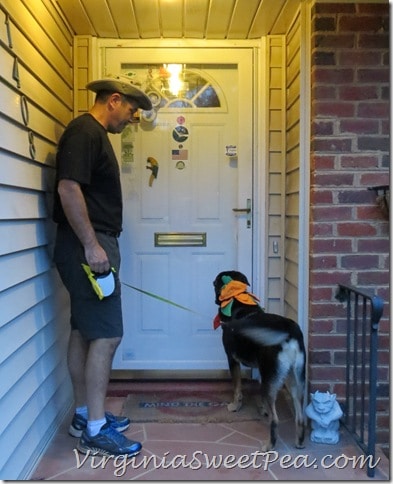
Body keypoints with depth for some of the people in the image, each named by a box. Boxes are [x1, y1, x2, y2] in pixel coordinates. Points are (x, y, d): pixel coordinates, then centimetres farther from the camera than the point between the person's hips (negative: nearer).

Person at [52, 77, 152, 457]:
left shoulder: (94, 134, 20)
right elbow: (68, 188, -22)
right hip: (89, 246, -10)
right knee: (106, 335, -8)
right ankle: (94, 431, 1)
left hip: (94, 245, 10)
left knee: (84, 331, 13)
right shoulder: (85, 131, -11)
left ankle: (84, 414, 23)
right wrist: (91, 245, -23)